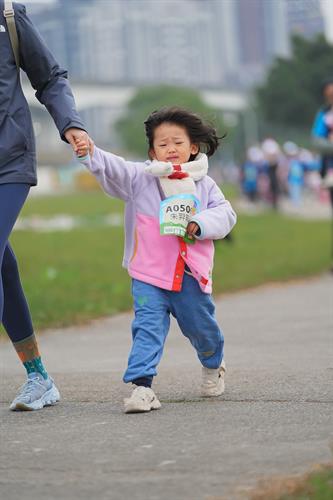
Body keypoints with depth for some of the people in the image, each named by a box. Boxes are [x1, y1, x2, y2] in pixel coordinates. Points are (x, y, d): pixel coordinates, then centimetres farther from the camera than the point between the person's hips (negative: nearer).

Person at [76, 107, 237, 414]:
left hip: (190, 275, 2)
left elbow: (225, 214, 2)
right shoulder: (140, 177, 0)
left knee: (201, 326, 17)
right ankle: (142, 385, -16)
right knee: (148, 327, -13)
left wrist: (200, 224, -17)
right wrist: (90, 155, -34)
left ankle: (213, 366, 46)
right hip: (149, 275, -2)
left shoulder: (203, 185, 6)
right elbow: (113, 169, -15)